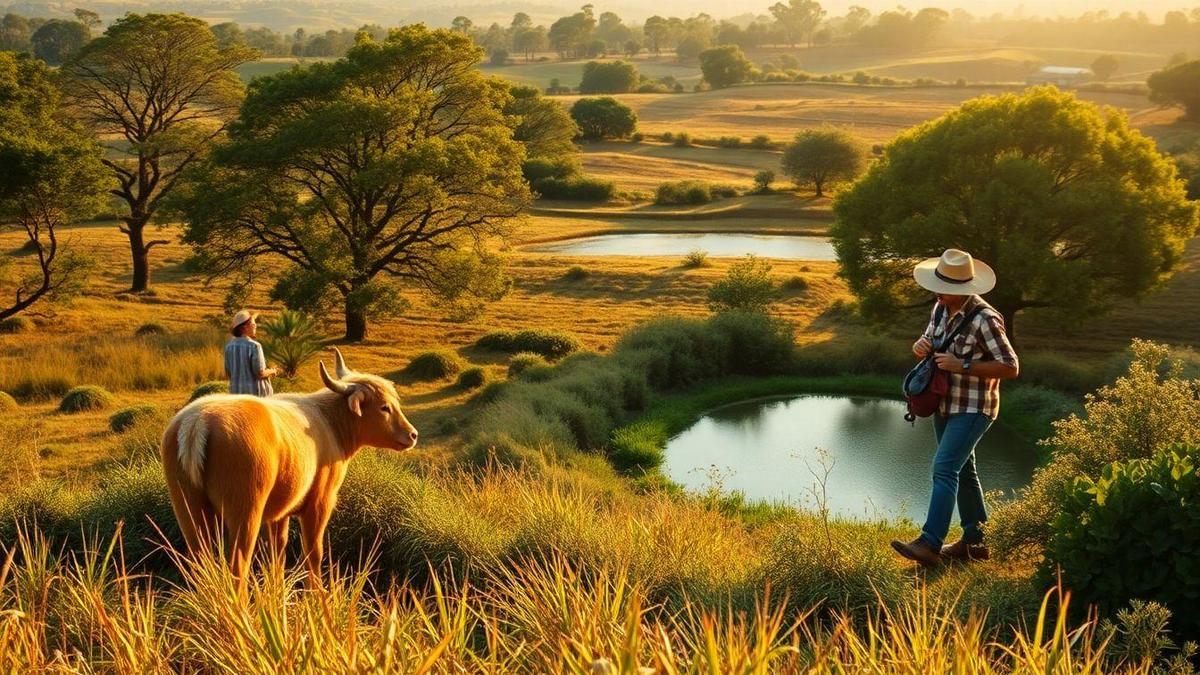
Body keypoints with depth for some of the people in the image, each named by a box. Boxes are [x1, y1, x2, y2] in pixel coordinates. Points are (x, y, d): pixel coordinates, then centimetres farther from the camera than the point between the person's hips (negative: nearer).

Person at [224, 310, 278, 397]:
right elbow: (260, 373, -15)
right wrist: (272, 371, 4)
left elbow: (228, 374, 9)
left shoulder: (229, 346, 4)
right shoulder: (254, 346, -15)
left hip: (236, 392, 6)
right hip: (255, 392, -6)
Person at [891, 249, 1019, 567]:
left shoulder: (984, 320, -22)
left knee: (944, 468, -19)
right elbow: (930, 339, 18)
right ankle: (974, 540, 27)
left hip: (973, 409, -9)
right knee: (962, 471, 16)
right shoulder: (941, 308, 3)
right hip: (945, 405, 9)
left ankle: (929, 544, -23)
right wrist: (921, 346, -7)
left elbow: (1010, 367, -21)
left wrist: (963, 365, -27)